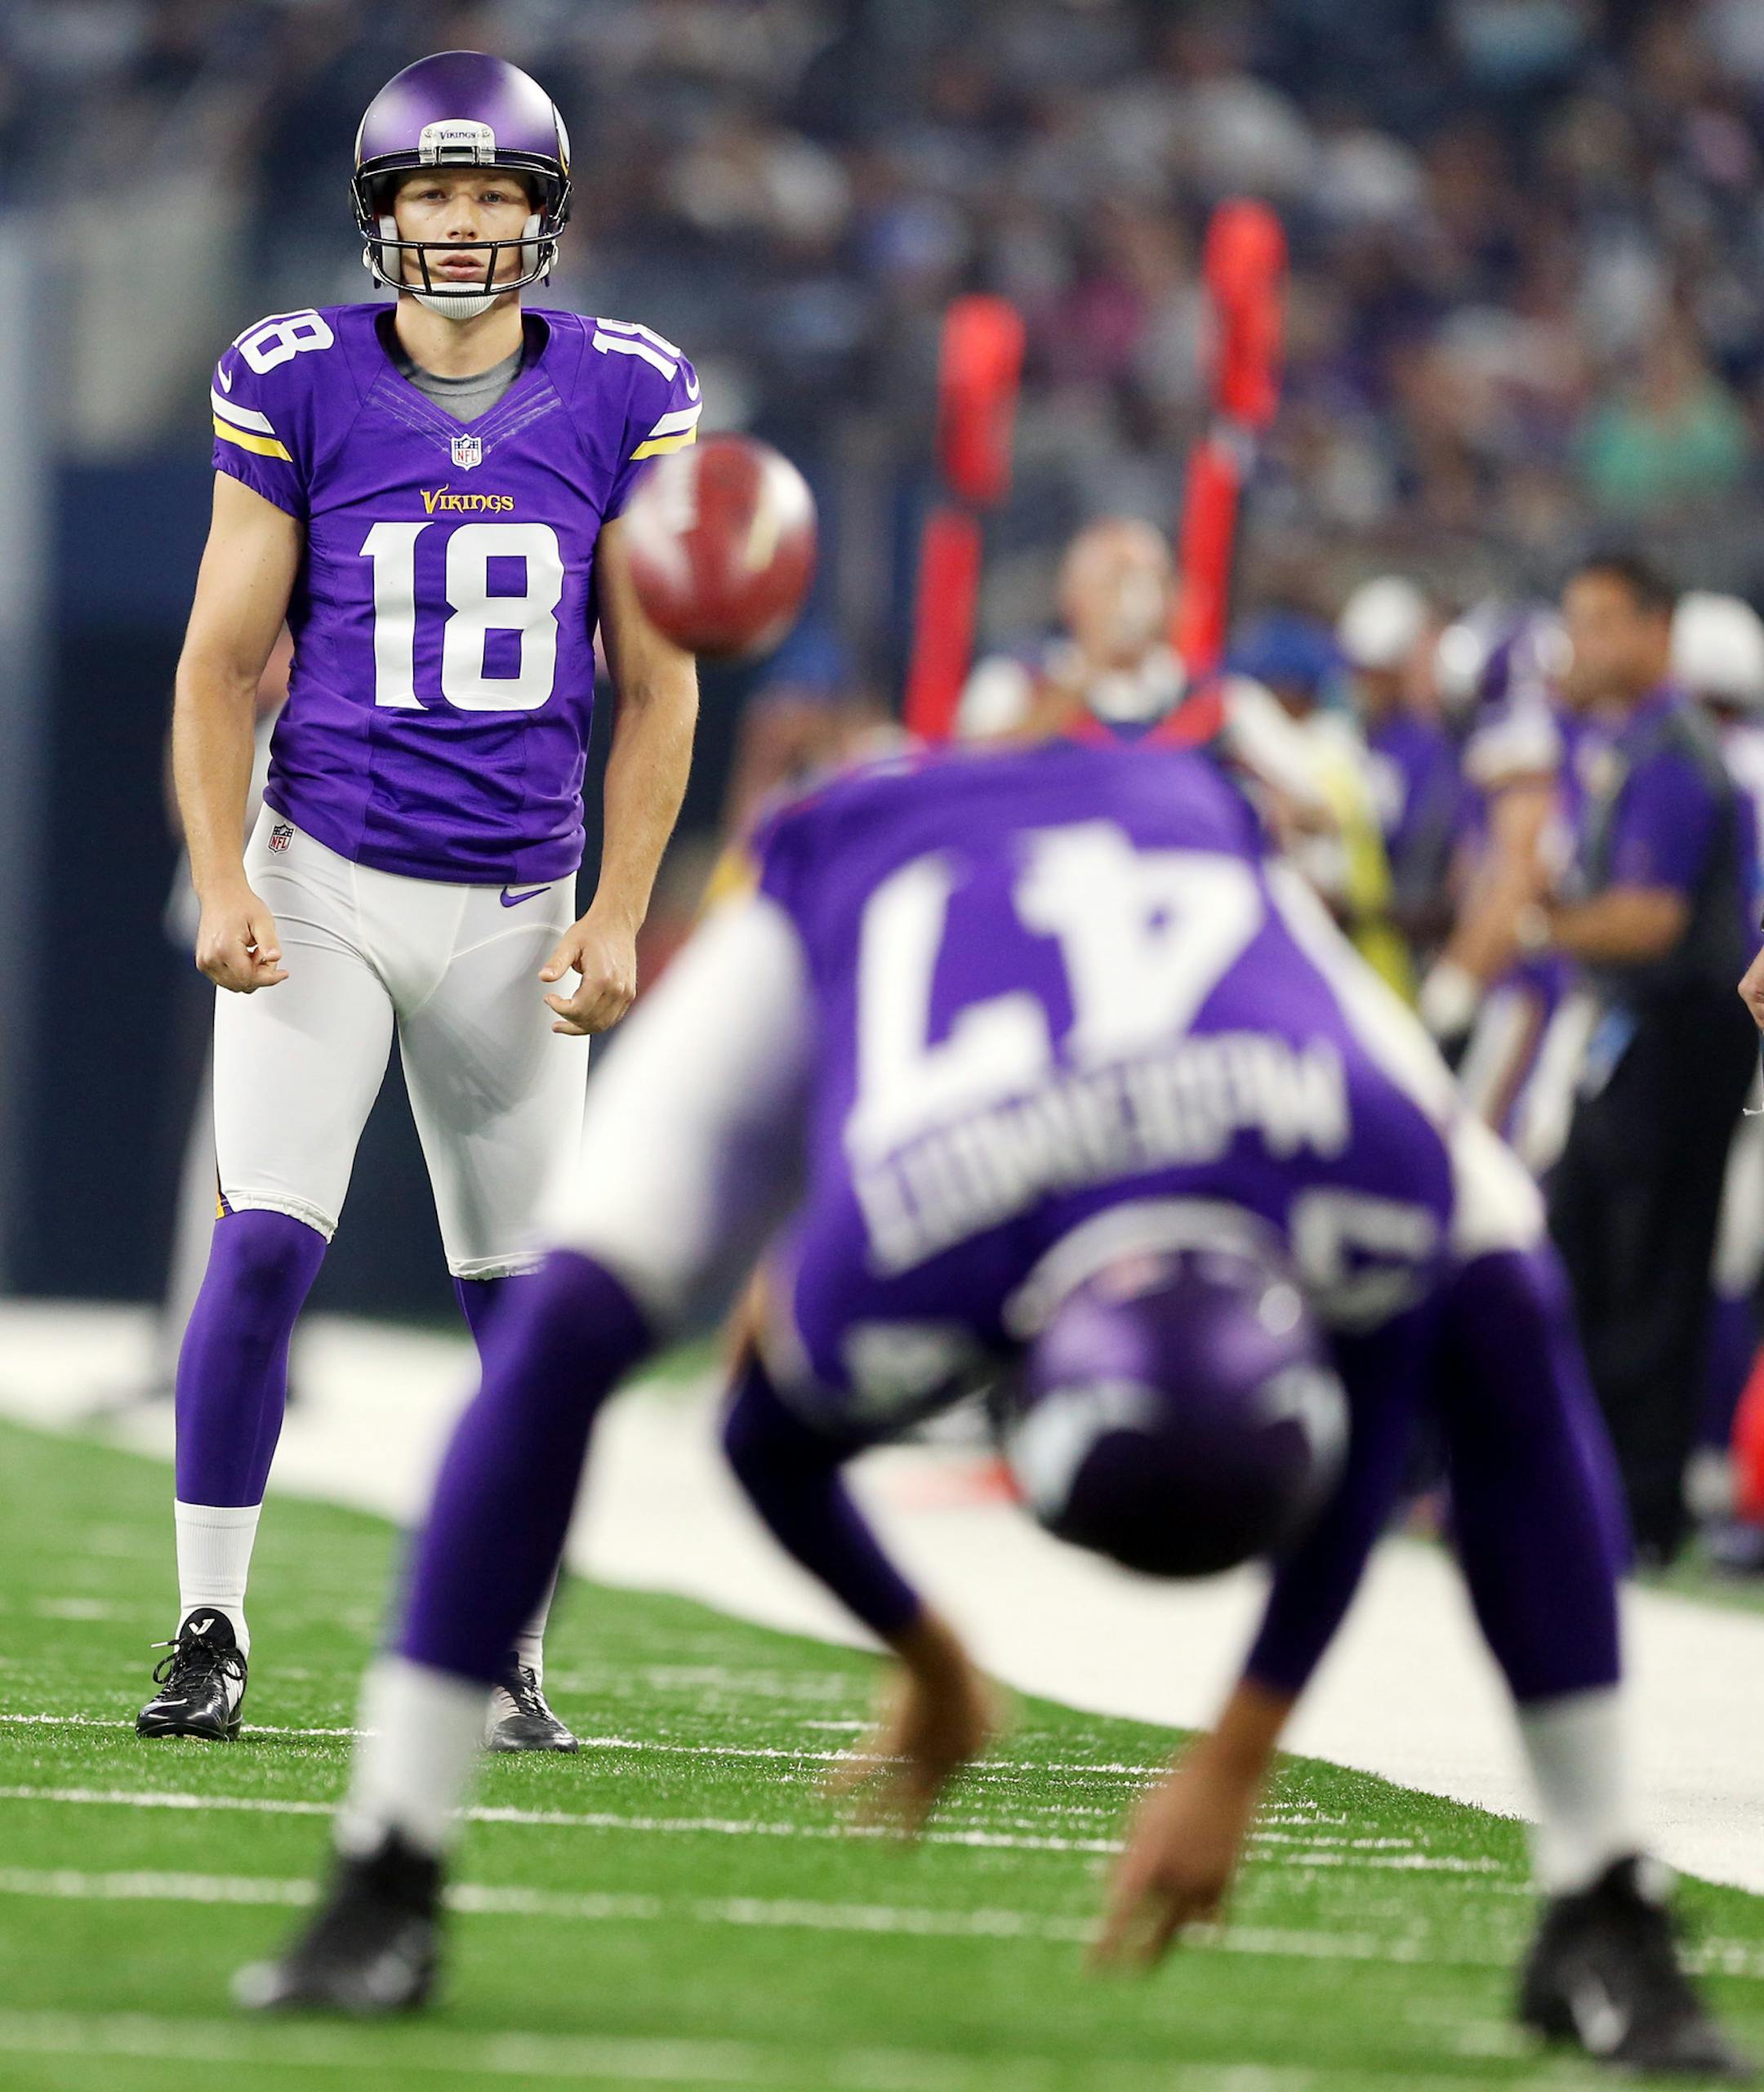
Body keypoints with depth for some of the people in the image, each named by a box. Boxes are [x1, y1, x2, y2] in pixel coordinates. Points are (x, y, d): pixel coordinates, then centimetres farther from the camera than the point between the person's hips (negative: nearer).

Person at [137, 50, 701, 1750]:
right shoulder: (301, 388, -4)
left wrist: (618, 912, -3)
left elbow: (655, 688, 5)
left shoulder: (618, 399, 0)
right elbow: (221, 663, -1)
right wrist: (221, 881, -12)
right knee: (263, 1245, -14)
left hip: (514, 903, 2)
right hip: (321, 884, -2)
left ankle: (509, 1661, 19)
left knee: (525, 1302, 6)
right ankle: (209, 1631, -4)